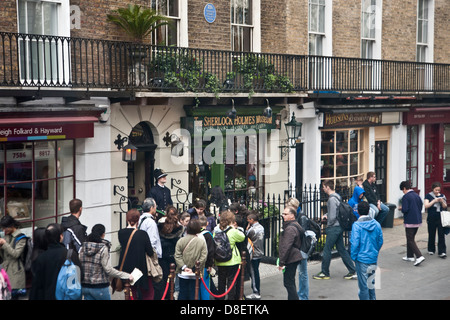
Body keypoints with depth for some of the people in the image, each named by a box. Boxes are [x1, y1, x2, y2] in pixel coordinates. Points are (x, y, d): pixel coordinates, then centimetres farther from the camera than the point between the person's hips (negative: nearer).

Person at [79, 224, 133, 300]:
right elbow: (108, 270, -16)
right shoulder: (103, 249, -14)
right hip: (99, 287, -5)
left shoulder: (83, 247, 3)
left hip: (85, 286, 5)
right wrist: (127, 275, -11)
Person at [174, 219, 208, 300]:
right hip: (195, 275, -2)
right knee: (193, 293, 6)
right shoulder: (202, 241, -8)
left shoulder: (181, 241, -3)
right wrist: (195, 269, -10)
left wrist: (184, 267, -8)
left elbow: (177, 256, -6)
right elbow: (203, 257, -12)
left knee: (182, 293, 11)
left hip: (183, 274, 2)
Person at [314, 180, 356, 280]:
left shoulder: (332, 199, -19)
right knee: (341, 249, 12)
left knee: (327, 250, 1)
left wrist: (328, 225, -4)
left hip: (334, 228, -10)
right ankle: (352, 271, 12)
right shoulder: (337, 197, 12)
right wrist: (326, 215, 7)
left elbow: (332, 216, -21)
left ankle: (325, 273, 9)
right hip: (339, 227, 10)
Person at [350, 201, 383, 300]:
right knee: (371, 283, 20)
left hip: (362, 259, -5)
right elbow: (380, 241, 6)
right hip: (373, 258, 5)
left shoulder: (356, 225, -15)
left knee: (363, 285, 3)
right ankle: (372, 298, 29)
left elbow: (354, 243, -17)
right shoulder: (376, 224, 0)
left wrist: (354, 257, -6)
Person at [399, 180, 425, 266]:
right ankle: (410, 256, 25)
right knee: (411, 238, 19)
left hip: (410, 222, -8)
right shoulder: (417, 195, 9)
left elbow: (405, 210, -20)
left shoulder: (406, 197, -14)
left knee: (410, 240, -3)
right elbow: (421, 206, 14)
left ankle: (419, 256, -15)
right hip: (418, 220, 8)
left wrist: (401, 209, 0)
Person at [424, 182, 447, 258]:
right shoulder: (428, 196, 0)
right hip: (432, 219, -2)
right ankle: (431, 250, 25)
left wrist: (442, 201, -9)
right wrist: (434, 201, -16)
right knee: (431, 235, 9)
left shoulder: (442, 196, 9)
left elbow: (445, 207, 11)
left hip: (440, 218, 2)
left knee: (441, 235, -5)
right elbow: (426, 206, -9)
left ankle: (442, 252, -6)